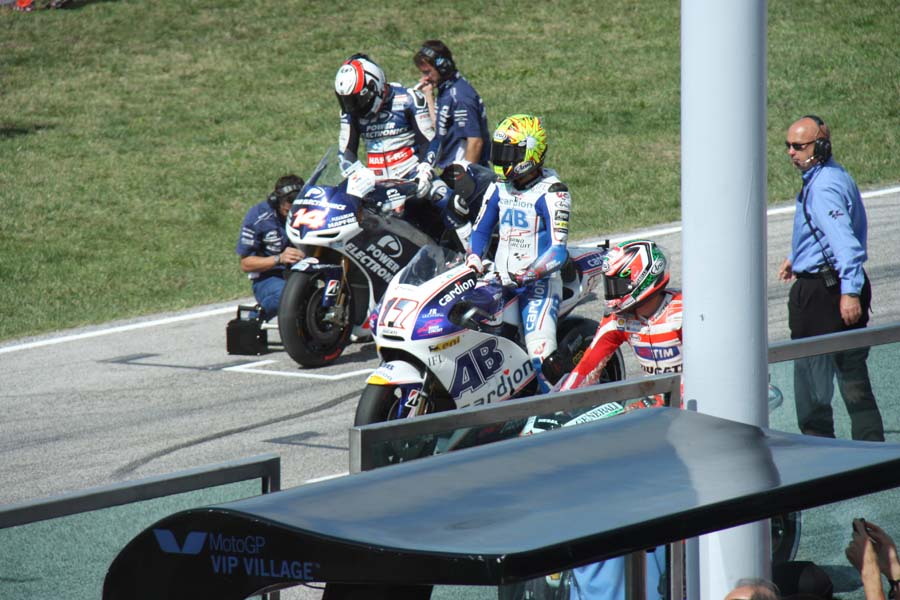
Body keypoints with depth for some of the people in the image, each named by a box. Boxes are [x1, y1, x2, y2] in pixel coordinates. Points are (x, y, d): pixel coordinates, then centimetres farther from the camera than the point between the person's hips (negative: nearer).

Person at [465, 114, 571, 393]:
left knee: (540, 357, -22)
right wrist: (473, 261, 2)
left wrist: (527, 275, -29)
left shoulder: (551, 193, -11)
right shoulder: (499, 187, 11)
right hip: (500, 281, 7)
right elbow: (481, 229, 22)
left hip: (538, 284, -7)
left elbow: (558, 250, -18)